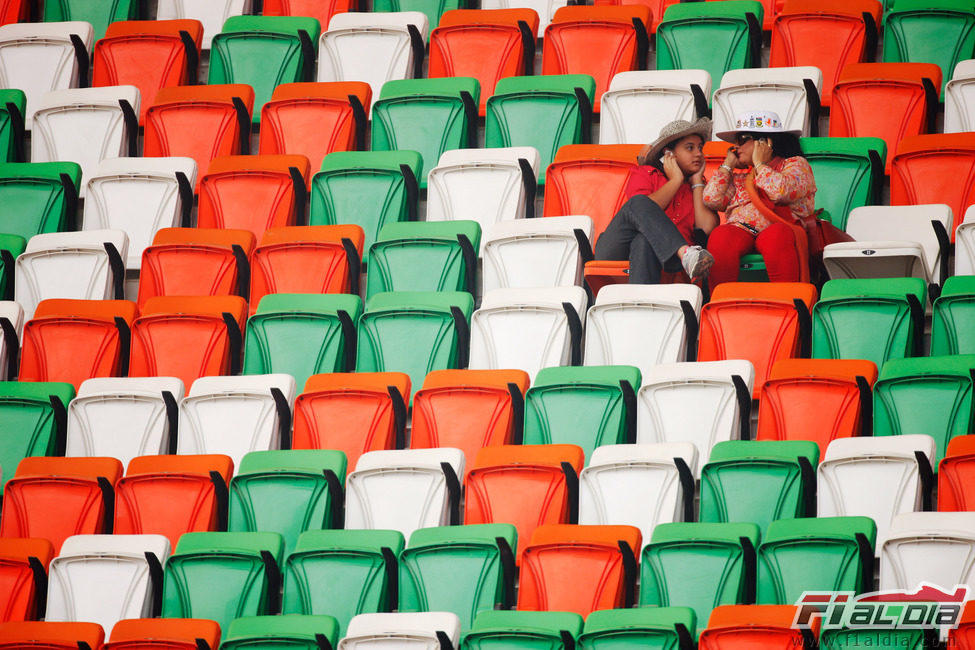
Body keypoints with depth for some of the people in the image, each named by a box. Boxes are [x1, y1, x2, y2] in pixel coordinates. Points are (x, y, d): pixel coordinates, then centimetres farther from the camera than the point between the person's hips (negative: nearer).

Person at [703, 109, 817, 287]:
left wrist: (759, 163, 7)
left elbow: (781, 192, -7)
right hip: (740, 230, 3)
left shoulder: (795, 164, 16)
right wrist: (728, 165, 24)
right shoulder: (739, 176, 31)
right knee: (720, 236, -32)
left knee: (776, 236, -39)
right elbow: (711, 199, 15)